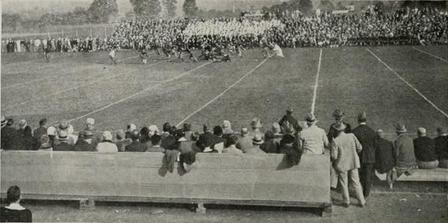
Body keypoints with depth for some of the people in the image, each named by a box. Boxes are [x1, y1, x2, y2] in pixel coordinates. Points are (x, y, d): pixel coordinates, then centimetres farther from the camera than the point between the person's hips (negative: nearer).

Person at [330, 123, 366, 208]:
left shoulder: (335, 141, -17)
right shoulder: (351, 136, -8)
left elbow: (334, 156, -16)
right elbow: (359, 147, -1)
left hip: (342, 164, -3)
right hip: (353, 163, 3)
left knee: (344, 184, 13)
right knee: (356, 182, 13)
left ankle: (347, 202, 20)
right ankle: (362, 201, 18)